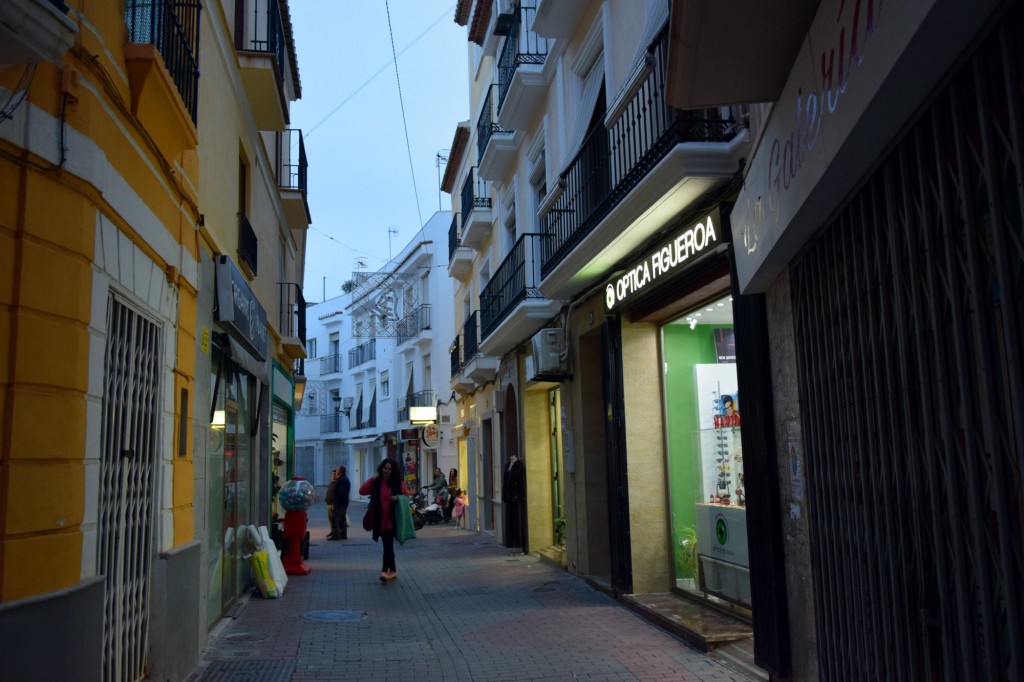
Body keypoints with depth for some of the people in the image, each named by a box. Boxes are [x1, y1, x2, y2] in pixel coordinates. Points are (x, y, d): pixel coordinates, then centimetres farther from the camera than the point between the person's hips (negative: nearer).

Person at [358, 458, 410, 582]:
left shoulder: (398, 483, -2)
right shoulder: (376, 482, 3)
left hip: (392, 519, -3)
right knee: (387, 545, 12)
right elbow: (362, 491, -4)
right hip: (380, 520, 3)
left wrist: (398, 498, -15)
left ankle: (384, 571, -14)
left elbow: (406, 495, 5)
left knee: (388, 545, -11)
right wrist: (372, 478, -8)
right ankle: (393, 571, 22)